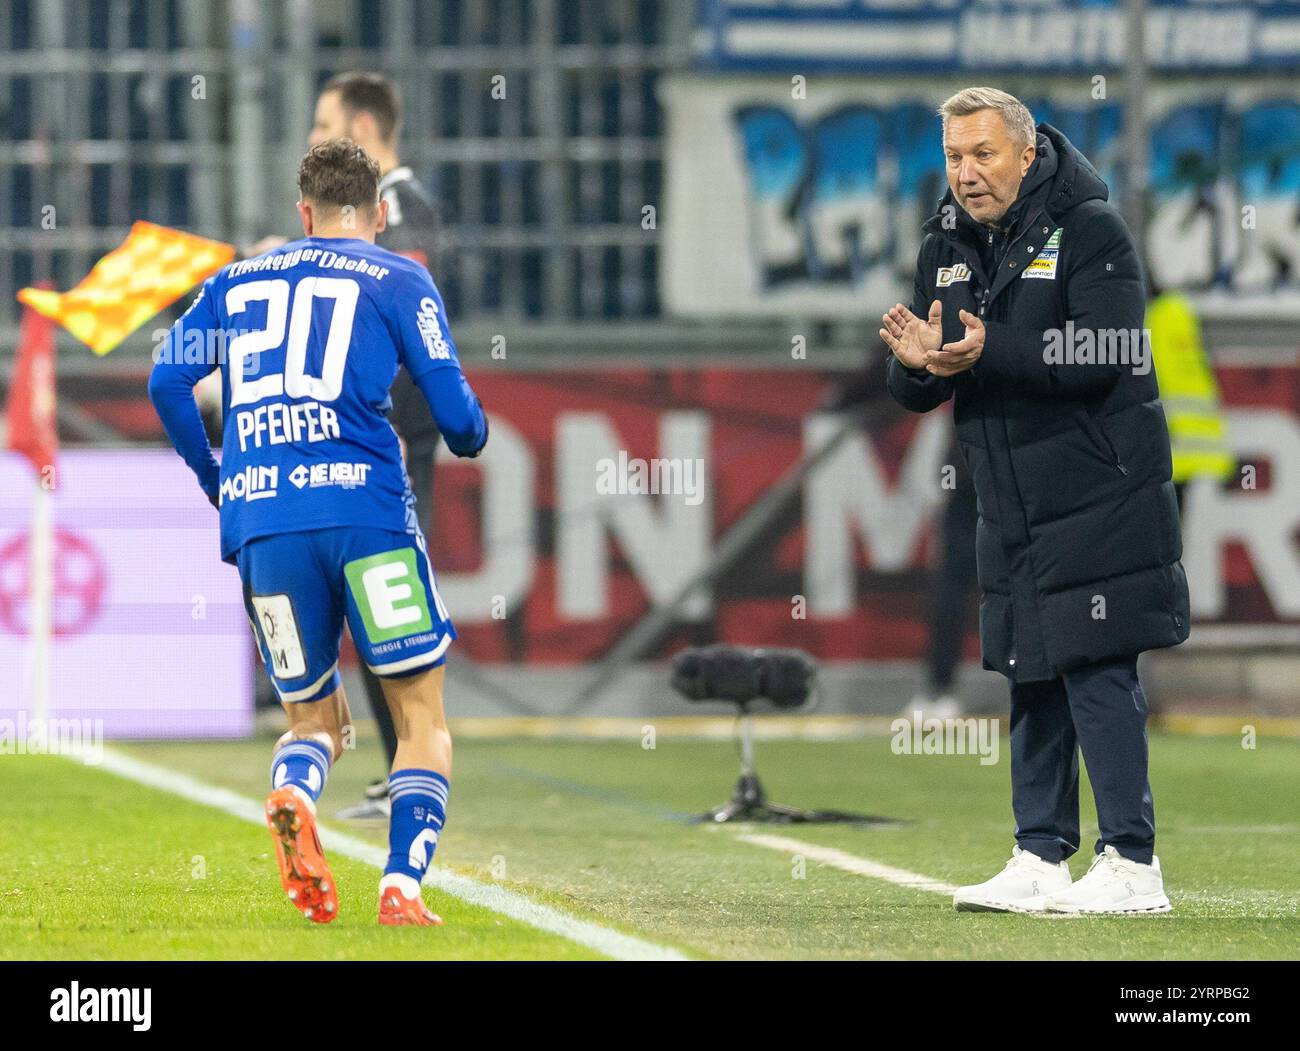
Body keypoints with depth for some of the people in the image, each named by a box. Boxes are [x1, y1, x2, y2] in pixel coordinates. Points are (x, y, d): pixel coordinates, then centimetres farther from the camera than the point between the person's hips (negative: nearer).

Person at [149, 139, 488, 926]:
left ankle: (292, 796, -18)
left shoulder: (235, 282, 20)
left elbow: (168, 381, 9)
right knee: (423, 716, 6)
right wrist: (475, 436, 28)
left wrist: (215, 479, 23)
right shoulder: (398, 281, 9)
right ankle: (402, 886, -12)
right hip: (365, 508, -3)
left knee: (315, 718, 16)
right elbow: (457, 416, 4)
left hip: (259, 522, 3)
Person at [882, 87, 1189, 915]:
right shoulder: (948, 246, 11)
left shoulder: (1090, 230, -9)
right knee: (1031, 678, 10)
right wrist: (917, 364, -14)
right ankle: (1041, 860, 15)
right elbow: (916, 393, 11)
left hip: (1097, 498, -7)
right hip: (1012, 508, 7)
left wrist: (987, 355, -28)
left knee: (1097, 671, -8)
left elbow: (1108, 352, -21)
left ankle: (1133, 864, -5)